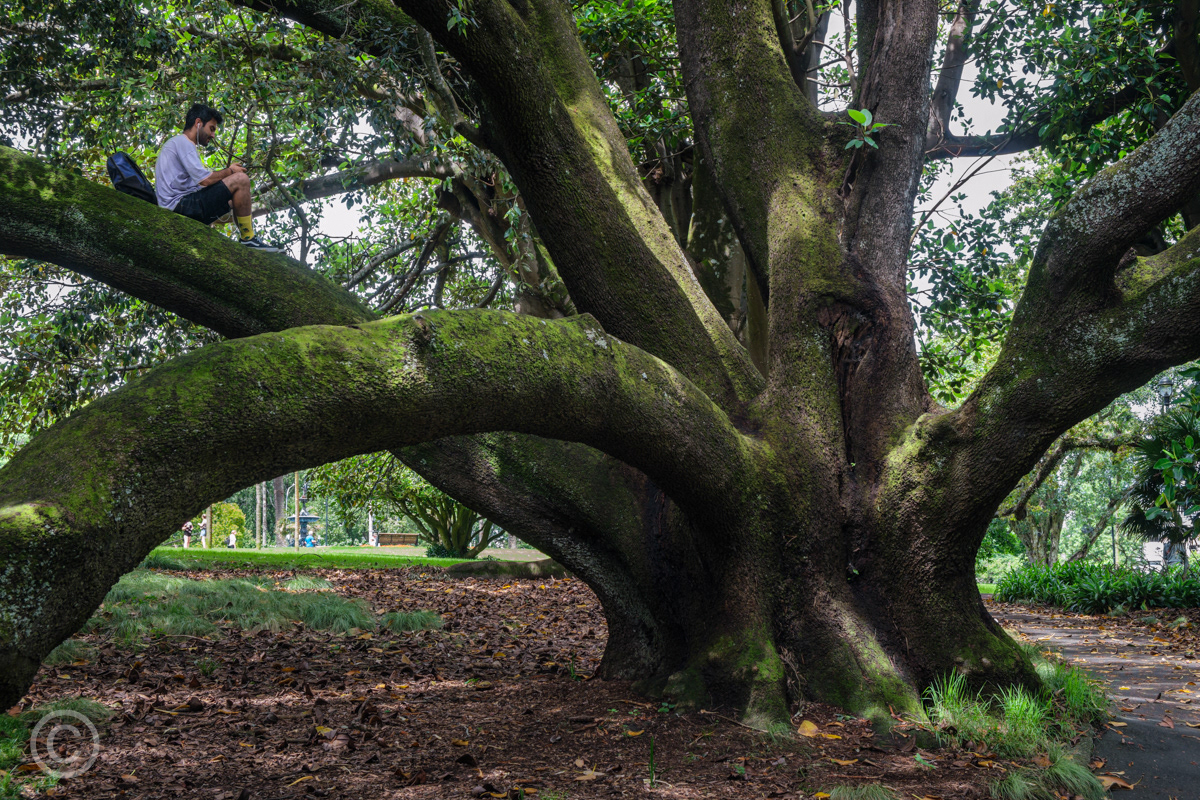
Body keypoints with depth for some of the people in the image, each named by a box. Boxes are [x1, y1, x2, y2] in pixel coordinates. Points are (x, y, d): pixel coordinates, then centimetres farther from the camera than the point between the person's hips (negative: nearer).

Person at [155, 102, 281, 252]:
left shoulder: (174, 143, 26)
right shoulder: (182, 142, -7)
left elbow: (201, 182, 20)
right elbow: (205, 180, -17)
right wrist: (230, 171, 0)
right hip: (180, 205, -11)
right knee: (240, 179, -14)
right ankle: (248, 238, -9)